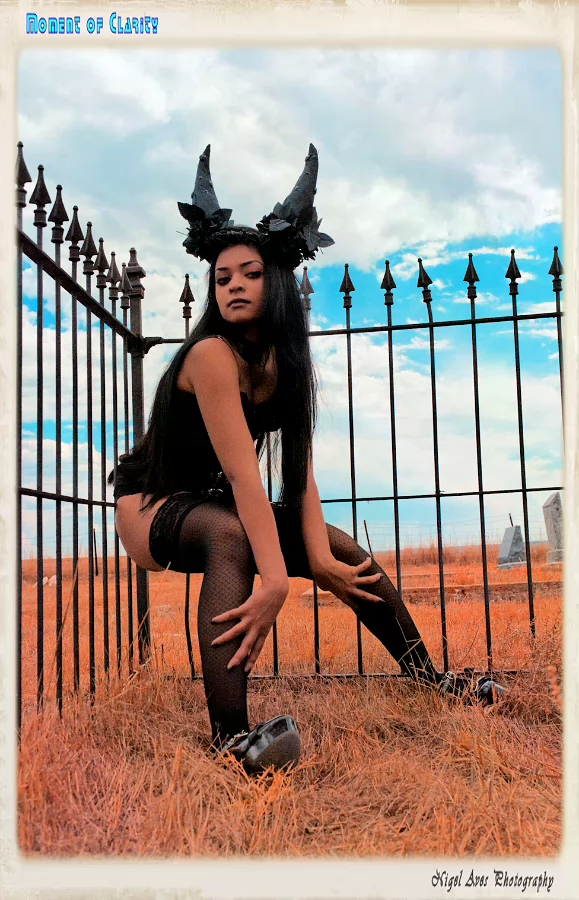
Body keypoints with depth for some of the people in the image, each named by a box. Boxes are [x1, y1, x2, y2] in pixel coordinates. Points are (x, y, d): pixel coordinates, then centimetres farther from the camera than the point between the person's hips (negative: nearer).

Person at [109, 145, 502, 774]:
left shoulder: (282, 361, -2)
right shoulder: (212, 354, -25)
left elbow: (299, 468, -11)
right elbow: (242, 472, -34)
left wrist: (320, 558, -22)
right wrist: (276, 580, -41)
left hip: (214, 505, 7)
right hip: (152, 509, -7)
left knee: (347, 556, 3)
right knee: (230, 534, -40)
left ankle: (429, 680, 18)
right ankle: (232, 739, -48)